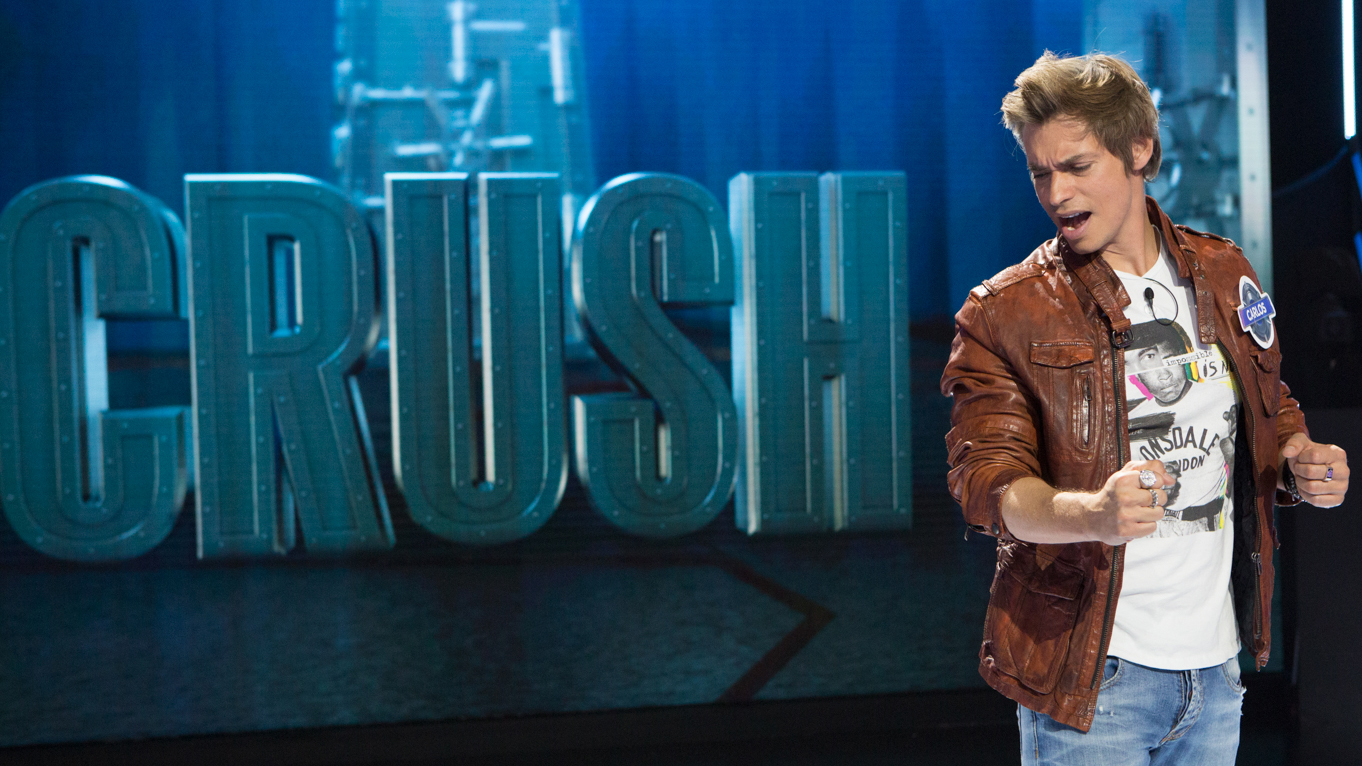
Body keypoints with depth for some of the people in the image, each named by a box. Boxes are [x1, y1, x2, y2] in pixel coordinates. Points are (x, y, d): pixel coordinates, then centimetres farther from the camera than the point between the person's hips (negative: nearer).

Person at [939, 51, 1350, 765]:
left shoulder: (1225, 273, 9)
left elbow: (1273, 416, 21)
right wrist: (1093, 513, -33)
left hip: (1217, 662, 4)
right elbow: (986, 480, -13)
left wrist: (1303, 464, -3)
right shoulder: (1003, 313, -5)